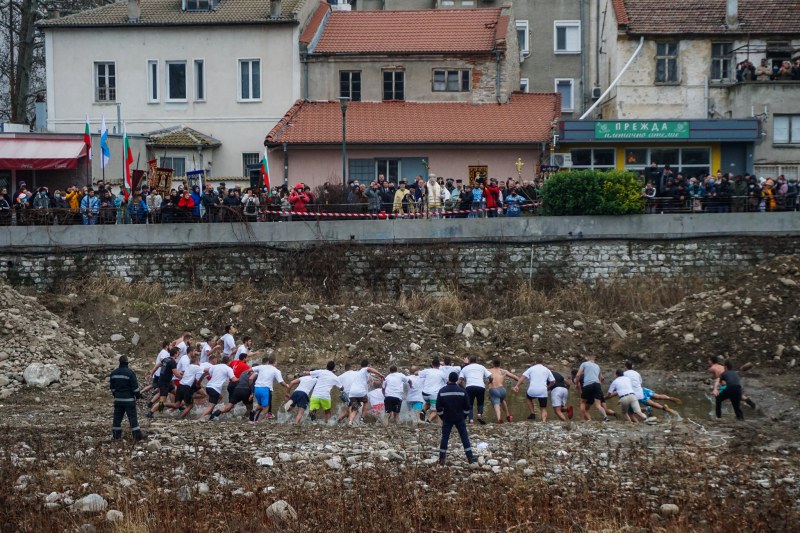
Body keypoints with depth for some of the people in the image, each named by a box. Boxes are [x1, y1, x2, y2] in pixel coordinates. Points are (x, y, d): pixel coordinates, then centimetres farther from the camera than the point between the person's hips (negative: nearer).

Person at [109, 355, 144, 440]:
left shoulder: (113, 373, 6)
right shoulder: (130, 373, -14)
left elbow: (112, 387, 14)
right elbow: (135, 386, -11)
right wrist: (138, 395, 3)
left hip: (118, 399, 5)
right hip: (129, 399, -5)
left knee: (117, 417, 11)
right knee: (132, 417, -4)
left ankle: (116, 434, 14)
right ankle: (137, 435, -6)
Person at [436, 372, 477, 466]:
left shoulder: (442, 391, -5)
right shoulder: (462, 391, -6)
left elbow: (438, 407, -2)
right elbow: (467, 406, -2)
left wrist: (442, 416, 11)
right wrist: (464, 415, 13)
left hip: (447, 418, 0)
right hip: (459, 418, 0)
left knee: (445, 437, 5)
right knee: (464, 436, 6)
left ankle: (442, 459, 4)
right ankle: (470, 457, 3)